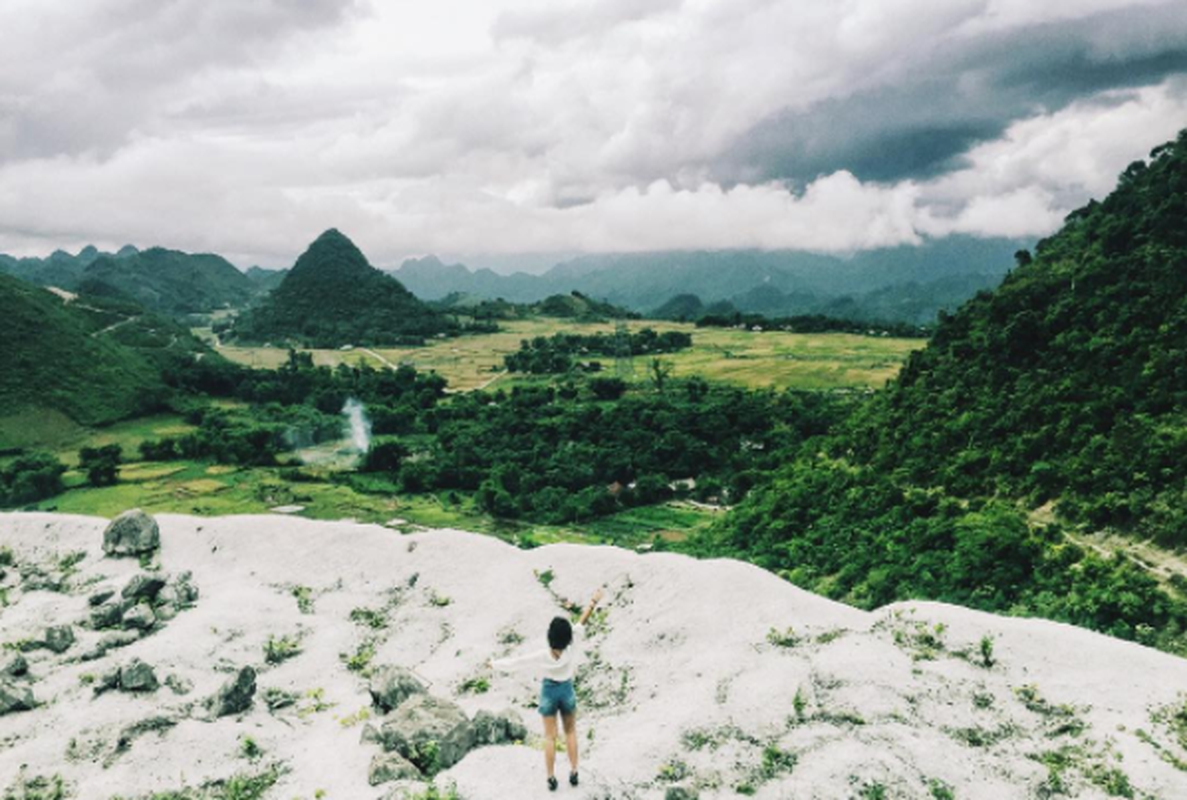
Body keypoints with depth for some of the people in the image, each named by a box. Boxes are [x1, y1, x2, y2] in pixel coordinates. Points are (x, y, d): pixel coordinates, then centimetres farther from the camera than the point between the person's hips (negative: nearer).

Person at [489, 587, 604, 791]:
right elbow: (581, 624, -24)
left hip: (549, 692, -1)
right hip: (567, 691, 1)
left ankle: (551, 778, 17)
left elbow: (515, 662, -17)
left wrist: (494, 664, -3)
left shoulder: (541, 656, -27)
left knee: (550, 737, 11)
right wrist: (593, 602, -21)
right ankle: (573, 773, 21)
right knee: (570, 732, 19)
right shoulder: (571, 650, -26)